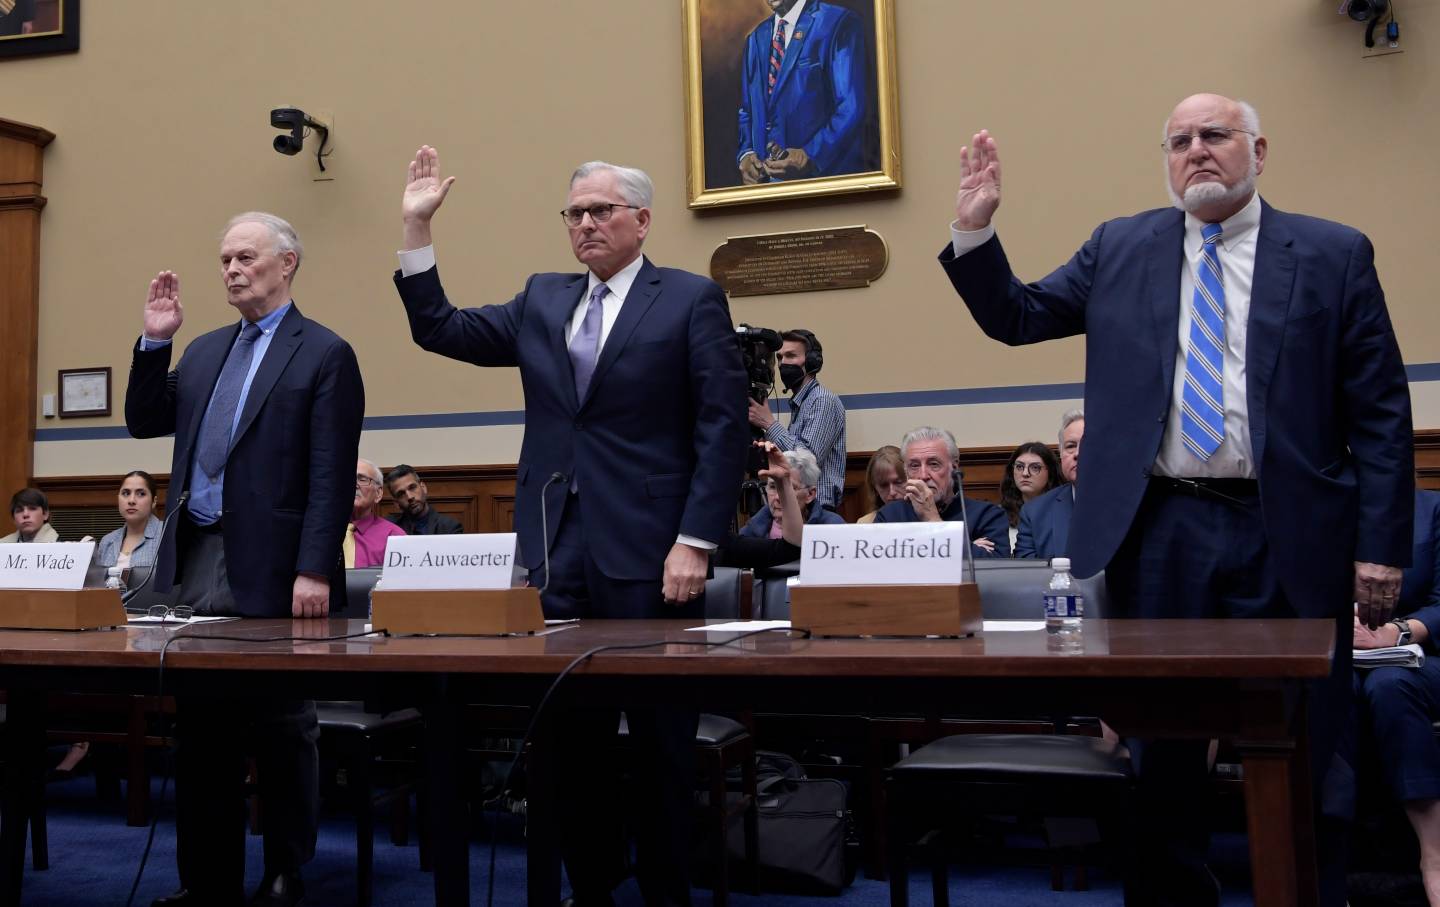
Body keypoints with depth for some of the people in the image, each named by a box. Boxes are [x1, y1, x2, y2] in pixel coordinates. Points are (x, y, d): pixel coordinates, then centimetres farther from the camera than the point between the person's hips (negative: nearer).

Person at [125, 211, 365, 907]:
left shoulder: (325, 354, -5)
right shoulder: (204, 351, 17)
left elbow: (331, 476, -11)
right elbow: (144, 422, 17)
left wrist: (313, 571, -17)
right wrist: (155, 340, 6)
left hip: (269, 571, -6)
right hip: (194, 563, 7)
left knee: (281, 730, 4)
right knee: (200, 730, 12)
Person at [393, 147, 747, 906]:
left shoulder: (692, 299, 0)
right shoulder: (541, 300, 15)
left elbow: (723, 429, -6)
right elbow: (438, 330, 14)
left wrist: (695, 543, -13)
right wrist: (417, 228, 6)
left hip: (647, 553, -4)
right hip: (557, 552, 5)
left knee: (661, 741, 5)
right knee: (568, 735, 10)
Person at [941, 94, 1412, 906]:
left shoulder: (1335, 254, 4)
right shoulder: (1120, 249, 10)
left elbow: (1380, 413, 1)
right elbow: (1016, 318, 12)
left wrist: (1381, 546, -5)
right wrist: (976, 227, -2)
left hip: (1291, 535, -1)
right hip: (1160, 532, 2)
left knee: (1301, 754, 7)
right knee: (1163, 741, 11)